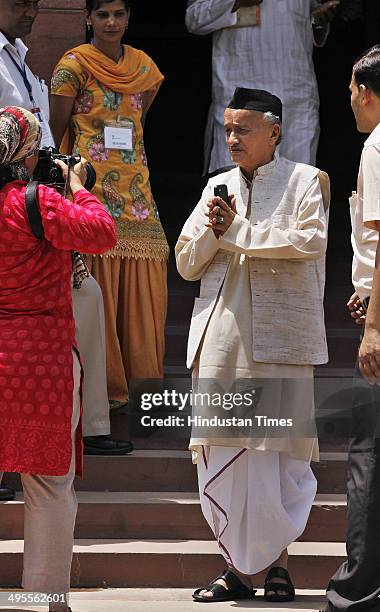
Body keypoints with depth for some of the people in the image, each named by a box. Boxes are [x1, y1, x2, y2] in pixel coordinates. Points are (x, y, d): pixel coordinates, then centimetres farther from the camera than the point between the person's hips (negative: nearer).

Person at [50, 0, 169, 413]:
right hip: (91, 189, -5)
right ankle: (104, 391, -3)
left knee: (142, 296, 5)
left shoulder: (143, 66, 13)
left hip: (135, 189, 5)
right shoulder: (73, 65, -3)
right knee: (96, 290, -7)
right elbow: (55, 133, -2)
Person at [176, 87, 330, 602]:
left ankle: (276, 560, 9)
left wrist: (237, 230, -9)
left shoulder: (305, 181, 5)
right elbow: (187, 264, 16)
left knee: (280, 452, -3)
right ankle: (236, 565, 7)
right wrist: (212, 230, -4)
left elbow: (312, 240, -12)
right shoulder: (217, 187, 18)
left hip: (280, 337, -4)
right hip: (222, 336, 4)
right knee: (221, 452, 0)